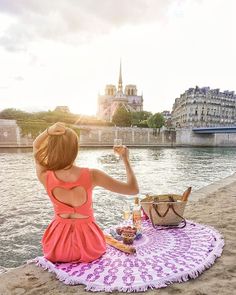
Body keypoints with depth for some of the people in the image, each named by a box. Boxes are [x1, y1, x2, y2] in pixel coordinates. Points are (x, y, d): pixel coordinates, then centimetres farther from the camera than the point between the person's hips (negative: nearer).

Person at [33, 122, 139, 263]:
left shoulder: (45, 177, -19)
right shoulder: (91, 175, -25)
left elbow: (36, 147, 3)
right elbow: (133, 189, -17)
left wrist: (48, 132, -17)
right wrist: (125, 159, -6)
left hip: (58, 245, 2)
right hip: (87, 244, -1)